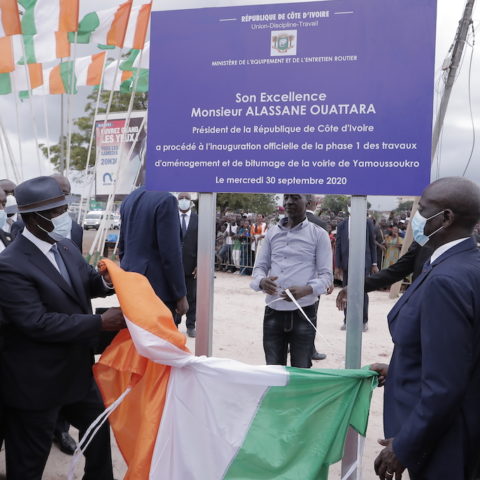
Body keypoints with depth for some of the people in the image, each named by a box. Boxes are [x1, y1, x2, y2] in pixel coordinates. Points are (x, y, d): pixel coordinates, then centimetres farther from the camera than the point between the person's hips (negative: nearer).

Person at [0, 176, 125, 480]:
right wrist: (101, 323, -30)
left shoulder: (67, 248, 2)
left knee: (98, 426, 27)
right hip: (35, 383, -8)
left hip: (77, 370, 8)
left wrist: (105, 280, -13)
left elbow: (85, 283, 12)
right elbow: (38, 323, -29)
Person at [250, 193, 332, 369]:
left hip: (303, 312, -3)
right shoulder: (272, 232, 11)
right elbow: (259, 266, 12)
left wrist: (306, 290, -24)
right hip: (273, 311, 3)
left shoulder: (319, 234, 0)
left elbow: (326, 275, -4)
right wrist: (262, 281, -13)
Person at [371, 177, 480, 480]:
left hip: (441, 435, -9)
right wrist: (398, 370, 15)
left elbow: (444, 386, -29)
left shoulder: (446, 279, -29)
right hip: (455, 424, 9)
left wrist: (404, 446, -18)